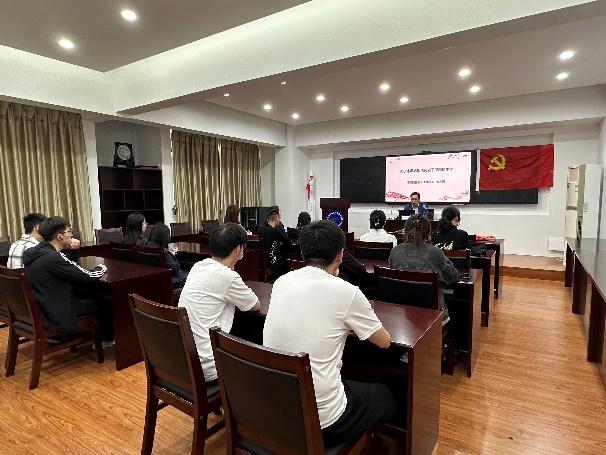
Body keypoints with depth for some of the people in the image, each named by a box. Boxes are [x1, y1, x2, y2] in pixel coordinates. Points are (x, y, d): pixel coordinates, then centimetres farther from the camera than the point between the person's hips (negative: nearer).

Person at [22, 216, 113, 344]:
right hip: (57, 315, -9)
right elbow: (87, 276, -21)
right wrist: (101, 269, -2)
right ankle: (107, 339, 28)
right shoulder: (52, 258, -27)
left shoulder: (38, 252, 1)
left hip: (40, 310, 9)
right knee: (104, 301, 7)